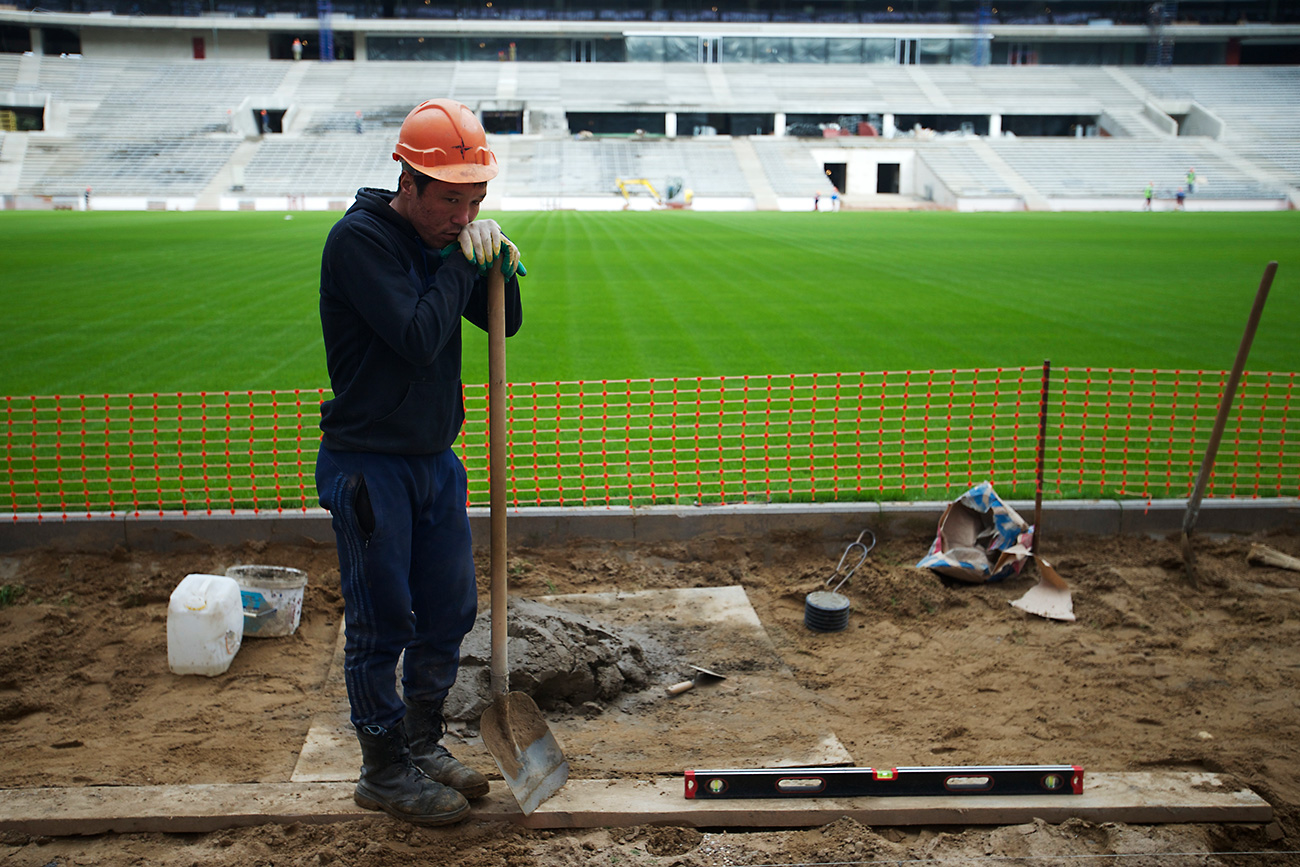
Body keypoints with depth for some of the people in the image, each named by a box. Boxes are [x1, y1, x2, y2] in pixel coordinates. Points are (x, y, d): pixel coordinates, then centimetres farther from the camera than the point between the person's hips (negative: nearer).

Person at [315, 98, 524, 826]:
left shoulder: (446, 241, 8)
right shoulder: (361, 239, -16)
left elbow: (505, 323, 11)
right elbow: (417, 337, -25)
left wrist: (501, 265, -7)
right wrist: (461, 260, -15)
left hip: (436, 459, 8)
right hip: (369, 466, -8)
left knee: (450, 611, 14)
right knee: (382, 623, 3)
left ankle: (424, 746, 32)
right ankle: (384, 772, 19)